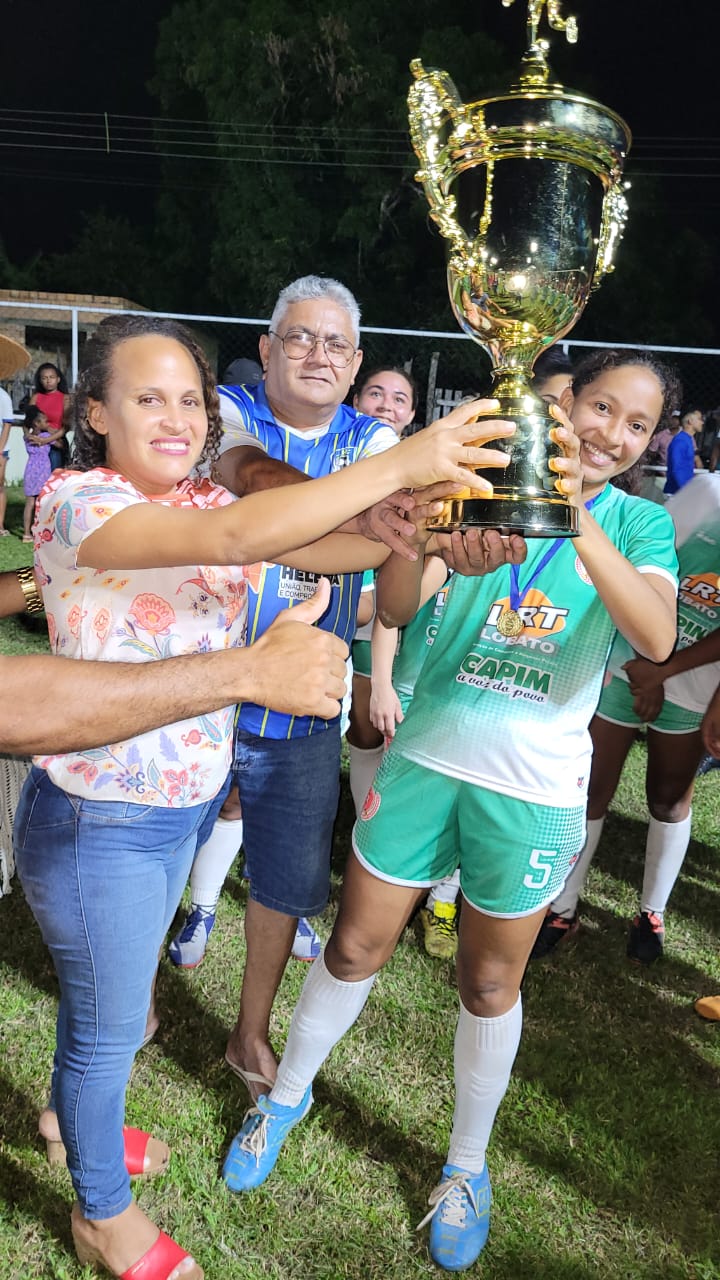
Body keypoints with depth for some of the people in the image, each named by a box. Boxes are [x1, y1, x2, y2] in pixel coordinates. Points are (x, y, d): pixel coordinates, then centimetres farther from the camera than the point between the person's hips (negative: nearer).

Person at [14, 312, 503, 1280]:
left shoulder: (201, 501, 2)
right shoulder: (76, 501, -21)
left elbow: (323, 545, -11)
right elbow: (236, 536, -37)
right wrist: (401, 463, -39)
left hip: (188, 803, 7)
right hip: (98, 819, -7)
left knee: (111, 990, 28)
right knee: (110, 1020, 13)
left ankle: (71, 1115, 57)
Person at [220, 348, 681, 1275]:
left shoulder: (638, 522, 0)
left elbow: (657, 637, -21)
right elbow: (394, 609, -10)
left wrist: (575, 517, -33)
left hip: (535, 788, 0)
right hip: (428, 755, 0)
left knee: (490, 984, 15)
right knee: (355, 948, 12)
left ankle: (467, 1166, 40)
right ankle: (287, 1095, 40)